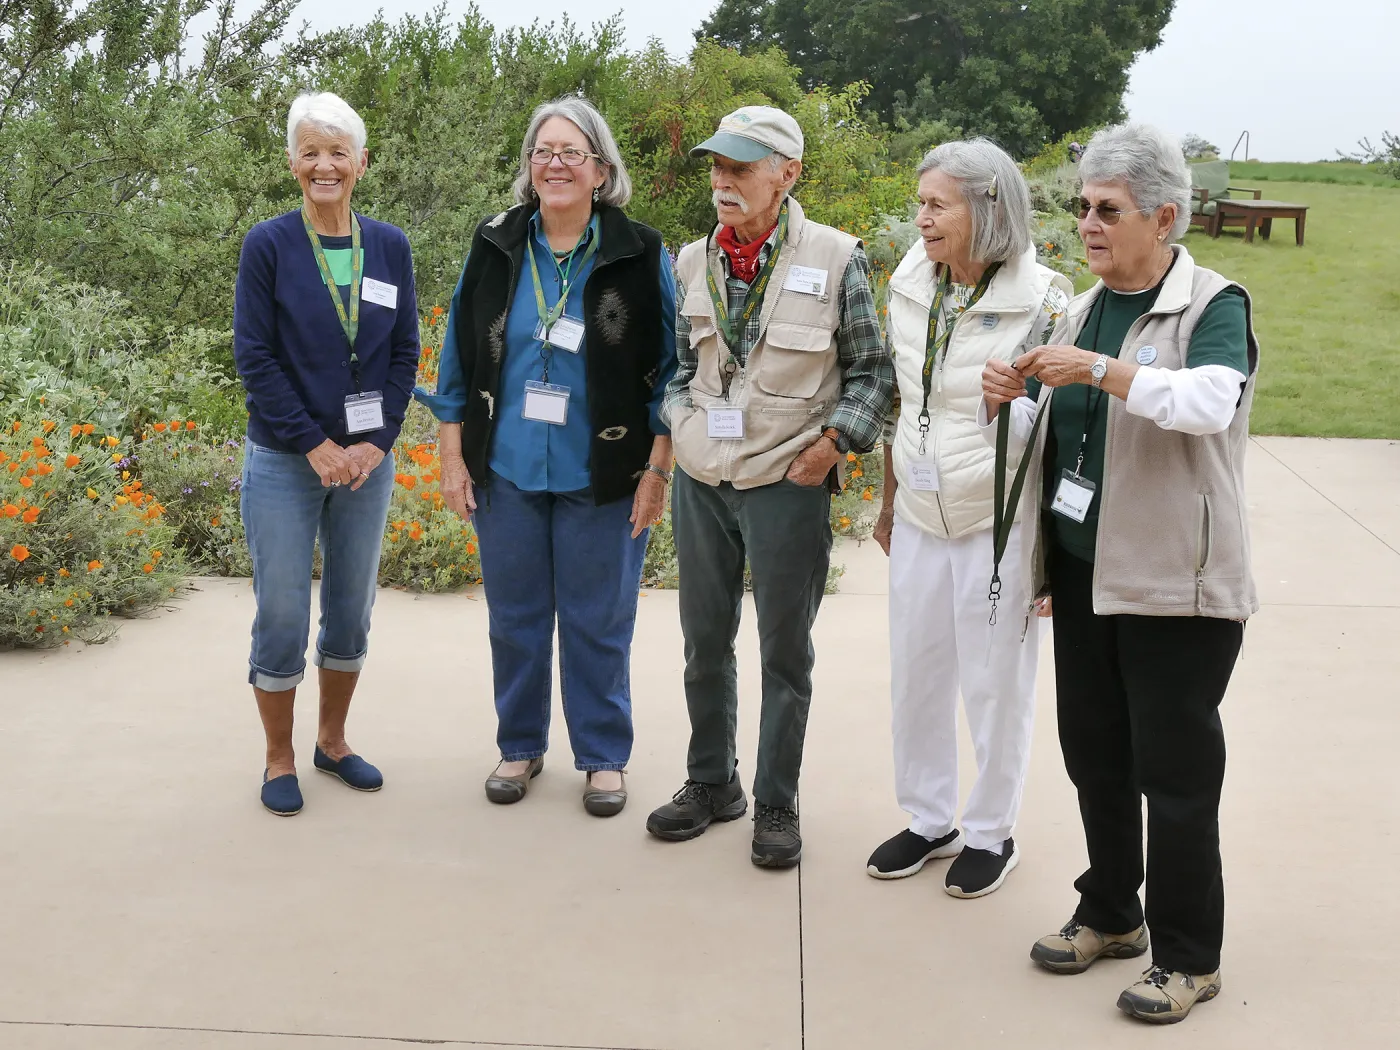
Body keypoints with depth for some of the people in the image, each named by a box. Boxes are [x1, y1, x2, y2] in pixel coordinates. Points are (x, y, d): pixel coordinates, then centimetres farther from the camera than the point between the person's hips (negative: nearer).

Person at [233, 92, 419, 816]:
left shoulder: (390, 248, 3)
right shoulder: (268, 245, -6)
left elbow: (404, 352, 4)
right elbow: (254, 355, -9)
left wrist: (377, 441, -7)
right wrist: (315, 444, -14)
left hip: (367, 458, 3)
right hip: (284, 462, -3)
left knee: (351, 612, 12)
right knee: (282, 618, 1)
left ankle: (332, 741, 30)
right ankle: (280, 759, 18)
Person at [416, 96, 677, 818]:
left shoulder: (639, 256, -5)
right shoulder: (496, 246, 3)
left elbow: (667, 368, -2)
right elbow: (459, 355, 7)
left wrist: (657, 470, -6)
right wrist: (453, 458, 4)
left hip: (601, 479, -2)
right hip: (504, 471, 3)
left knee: (598, 622, 6)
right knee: (514, 616, 12)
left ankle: (603, 757, 23)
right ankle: (520, 746, 29)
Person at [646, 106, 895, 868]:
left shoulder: (835, 259, -8)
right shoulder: (696, 261, 4)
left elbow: (871, 370, -1)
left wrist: (833, 441, -11)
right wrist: (680, 422, 1)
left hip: (788, 484, -4)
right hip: (701, 481, 4)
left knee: (785, 653, 6)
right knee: (705, 641, 14)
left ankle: (776, 805, 20)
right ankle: (711, 783, 31)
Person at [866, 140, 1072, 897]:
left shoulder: (1041, 305, -15)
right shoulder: (909, 289, 2)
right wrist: (889, 502, 16)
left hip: (998, 524, -5)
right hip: (921, 521, 5)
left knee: (995, 685, 8)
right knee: (915, 677, 14)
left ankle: (991, 834, 26)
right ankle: (929, 821, 32)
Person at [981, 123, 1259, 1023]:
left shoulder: (1213, 306, -9)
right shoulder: (1080, 313, 11)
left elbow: (1211, 403, -28)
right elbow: (1031, 439, 13)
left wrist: (1101, 371, -34)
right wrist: (1008, 402, -8)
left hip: (1176, 586, -6)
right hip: (1083, 574, 7)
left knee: (1175, 771, 1)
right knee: (1095, 754, 15)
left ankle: (1190, 958, 15)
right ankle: (1110, 915, 33)